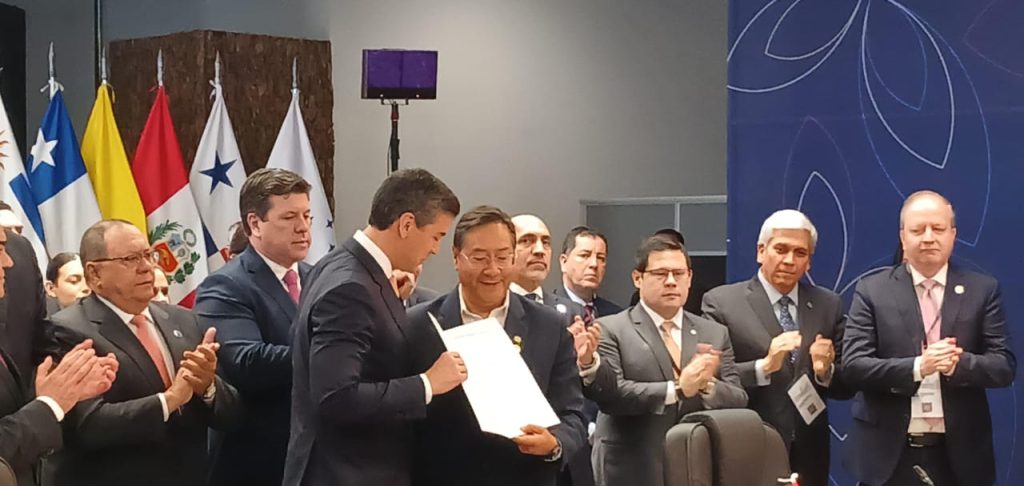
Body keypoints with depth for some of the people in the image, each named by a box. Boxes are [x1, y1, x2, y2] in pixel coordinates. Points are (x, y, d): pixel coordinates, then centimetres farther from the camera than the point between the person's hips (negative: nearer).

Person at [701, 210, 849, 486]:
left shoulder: (828, 305, 7)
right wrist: (764, 367, -23)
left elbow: (846, 388, 7)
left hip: (808, 456, 3)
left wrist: (826, 371, -13)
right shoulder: (722, 302, -4)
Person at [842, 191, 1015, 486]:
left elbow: (1005, 365, -1)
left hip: (958, 454, 1)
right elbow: (852, 365, -7)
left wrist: (959, 363, -22)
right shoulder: (872, 291, 1)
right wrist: (917, 367, -22)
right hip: (888, 453, -1)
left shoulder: (983, 290, 4)